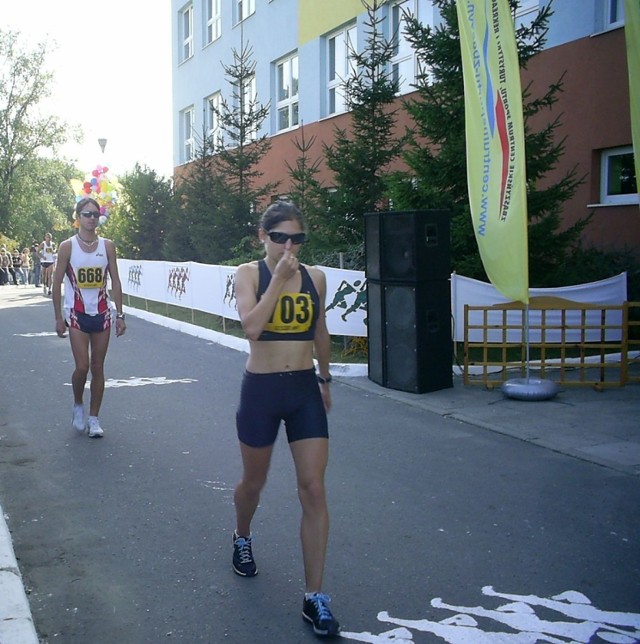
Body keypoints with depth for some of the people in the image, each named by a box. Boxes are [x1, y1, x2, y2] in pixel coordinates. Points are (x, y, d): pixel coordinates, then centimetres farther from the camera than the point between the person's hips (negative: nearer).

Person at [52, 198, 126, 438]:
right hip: (77, 315, -2)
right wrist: (59, 317, -5)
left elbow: (115, 282, 5)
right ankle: (78, 405, 19)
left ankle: (93, 418, 15)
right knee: (82, 366, -9)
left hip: (102, 314, 3)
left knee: (98, 368, 6)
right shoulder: (68, 246, -5)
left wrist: (120, 314, 1)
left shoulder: (107, 246, 2)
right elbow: (57, 283, -2)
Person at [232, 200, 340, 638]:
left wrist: (325, 379, 22)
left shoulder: (315, 277, 2)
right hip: (261, 389, -2)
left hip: (305, 390, 2)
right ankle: (243, 539, 51)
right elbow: (251, 326, -24)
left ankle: (315, 597, 4)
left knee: (313, 490, -4)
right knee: (254, 482, 17)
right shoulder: (249, 274, -7)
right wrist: (279, 279, -24)